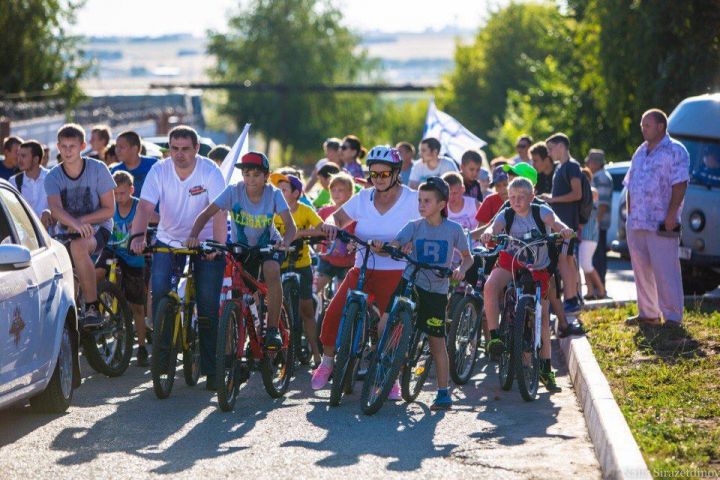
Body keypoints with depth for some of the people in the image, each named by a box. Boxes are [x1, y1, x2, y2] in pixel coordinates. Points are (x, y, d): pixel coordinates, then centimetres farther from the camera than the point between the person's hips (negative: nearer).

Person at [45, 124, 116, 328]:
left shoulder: (97, 169, -9)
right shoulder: (53, 176, -5)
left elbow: (109, 210, -8)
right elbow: (55, 209, -24)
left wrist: (82, 220, -23)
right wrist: (75, 223, -46)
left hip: (98, 228, -5)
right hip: (67, 231, 5)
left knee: (78, 246, -38)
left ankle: (92, 307, -31)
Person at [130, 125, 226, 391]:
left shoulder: (210, 172, -16)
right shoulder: (159, 171, -10)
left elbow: (219, 212, -25)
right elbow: (145, 206, -21)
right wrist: (138, 235, -40)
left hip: (205, 242, -2)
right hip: (168, 240, 2)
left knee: (209, 301, -10)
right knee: (159, 288, -20)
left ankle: (211, 369, 0)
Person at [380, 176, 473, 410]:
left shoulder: (453, 229, -3)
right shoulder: (414, 226, -1)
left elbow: (467, 257, 9)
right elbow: (393, 246, -14)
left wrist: (461, 269, -12)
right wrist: (379, 246, -36)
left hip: (436, 291, -1)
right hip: (410, 283, 1)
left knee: (437, 343, 2)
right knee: (387, 320, -19)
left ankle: (443, 392, 10)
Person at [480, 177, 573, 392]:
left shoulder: (541, 212, -9)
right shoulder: (506, 215, -7)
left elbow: (554, 221, -27)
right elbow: (495, 227, -25)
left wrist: (563, 229, -50)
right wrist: (488, 233, -50)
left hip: (538, 269, 0)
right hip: (511, 261, 0)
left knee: (543, 316, 0)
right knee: (490, 287, -32)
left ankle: (546, 369, 10)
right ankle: (494, 336, -26)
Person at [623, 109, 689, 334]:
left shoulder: (675, 151, -6)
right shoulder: (640, 152, 17)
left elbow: (680, 185, -14)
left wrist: (671, 215, -20)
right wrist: (630, 212, 11)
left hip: (662, 224, -8)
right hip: (636, 223, 8)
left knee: (666, 271, -8)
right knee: (641, 270, 12)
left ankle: (673, 317, -7)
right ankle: (648, 314, 21)